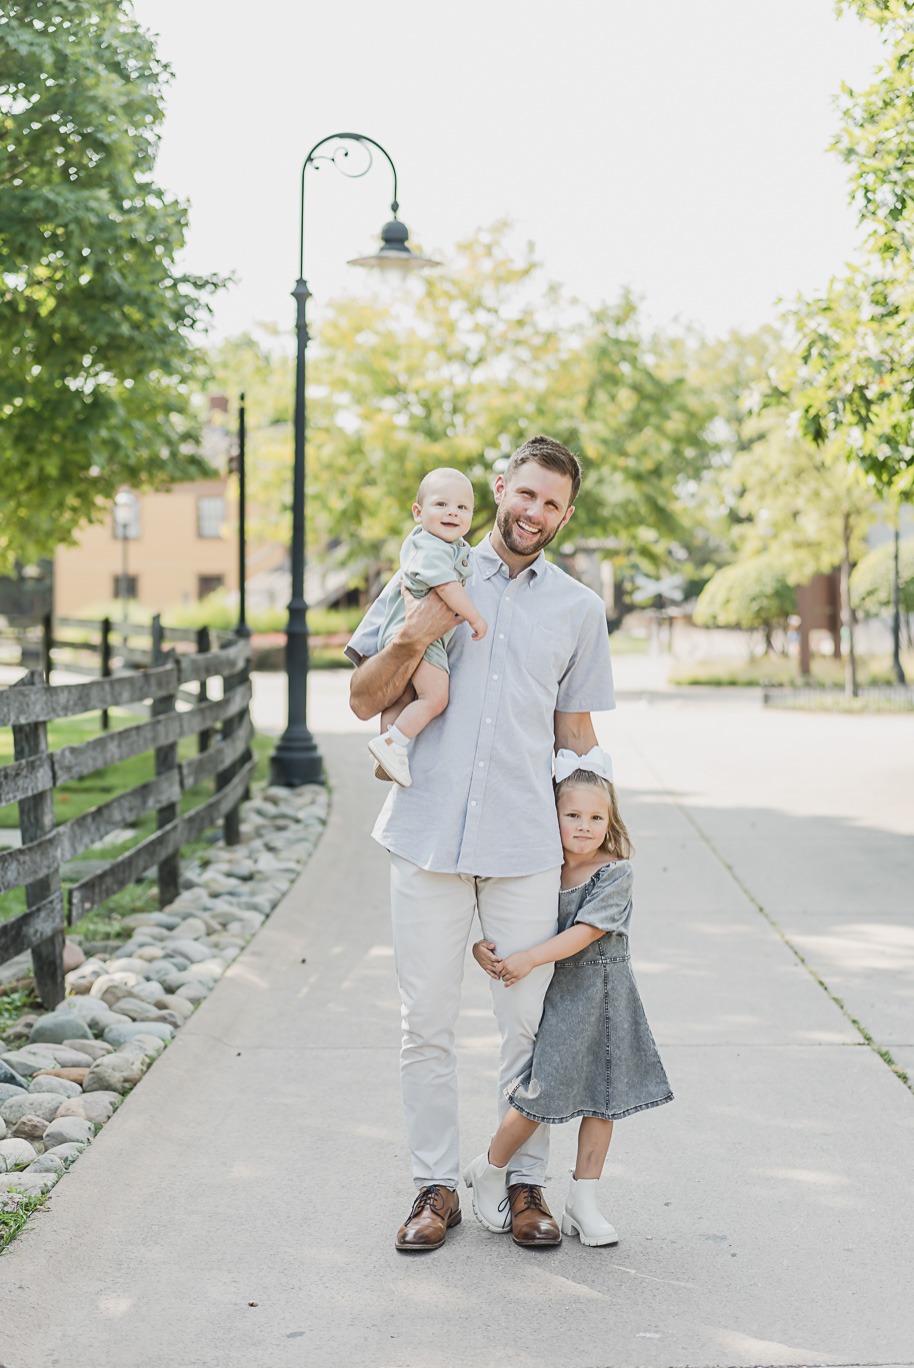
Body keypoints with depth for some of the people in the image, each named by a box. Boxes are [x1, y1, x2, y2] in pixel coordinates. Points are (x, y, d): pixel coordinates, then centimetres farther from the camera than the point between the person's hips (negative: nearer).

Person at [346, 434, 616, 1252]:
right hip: (428, 837, 0)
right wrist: (411, 642, -13)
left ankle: (527, 1183, 19)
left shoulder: (579, 609, 10)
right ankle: (437, 1185, 18)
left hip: (526, 846, 1)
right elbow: (364, 700, 5)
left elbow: (576, 731, 16)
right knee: (427, 1025, 5)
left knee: (531, 1023, 5)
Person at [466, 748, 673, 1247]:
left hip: (605, 996, 0)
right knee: (543, 1091, -5)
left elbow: (585, 933, -19)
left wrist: (530, 958, -24)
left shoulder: (615, 873, -11)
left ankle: (582, 1203, 17)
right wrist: (484, 945, -14)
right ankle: (489, 1169, 19)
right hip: (558, 996, 0)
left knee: (601, 1099, 5)